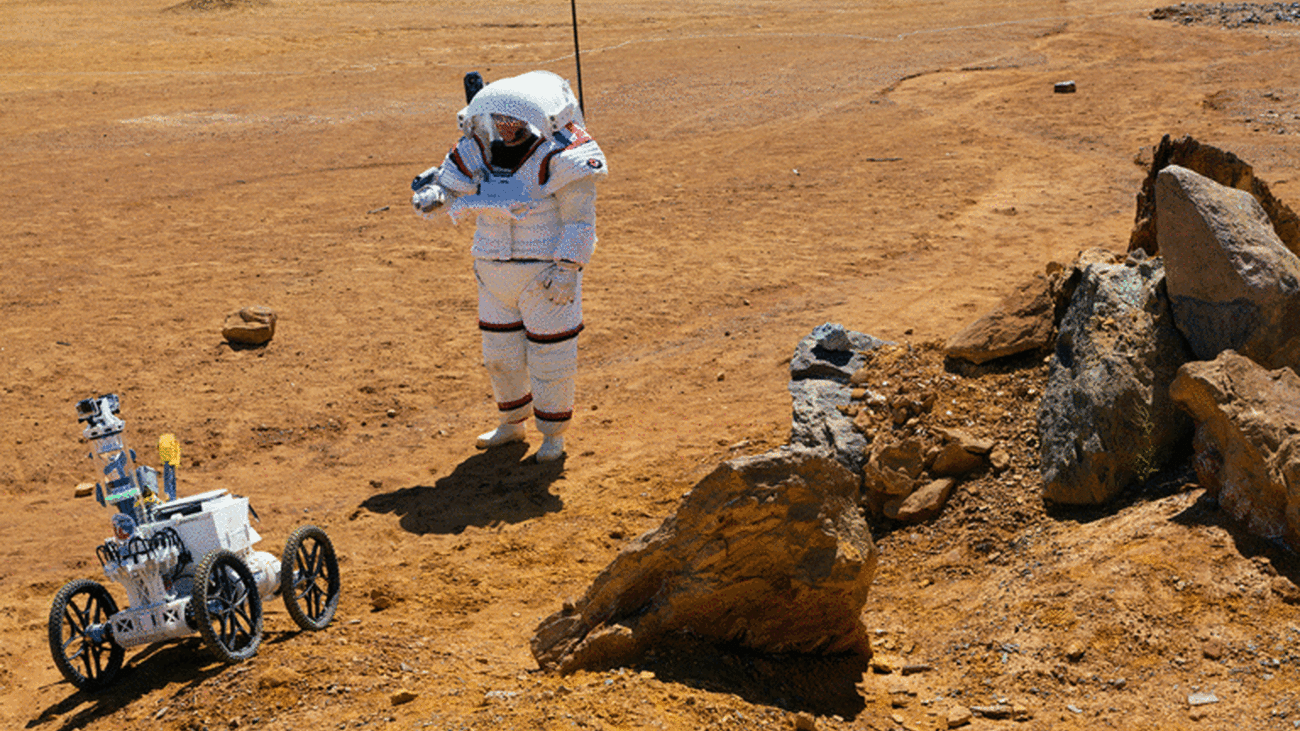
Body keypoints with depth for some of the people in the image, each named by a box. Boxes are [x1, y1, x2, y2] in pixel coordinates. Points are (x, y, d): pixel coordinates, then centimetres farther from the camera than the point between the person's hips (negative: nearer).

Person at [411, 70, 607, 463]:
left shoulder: (557, 154, -17)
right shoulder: (479, 149, -2)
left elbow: (580, 217, -15)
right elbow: (448, 187, 6)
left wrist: (568, 269, -20)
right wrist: (431, 196, -18)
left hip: (545, 269, -6)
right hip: (495, 270, 6)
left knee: (549, 352, 4)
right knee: (500, 350, 16)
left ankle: (553, 433, 23)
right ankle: (512, 423, 37)